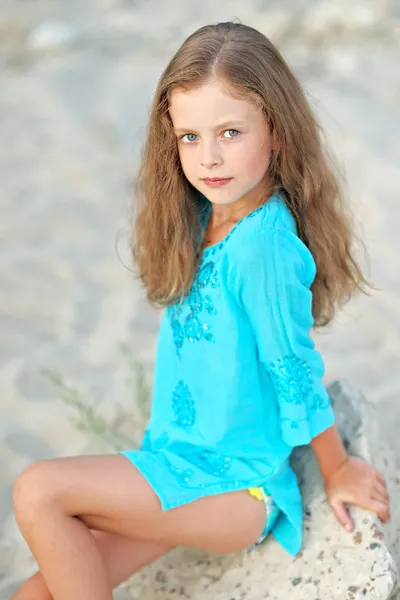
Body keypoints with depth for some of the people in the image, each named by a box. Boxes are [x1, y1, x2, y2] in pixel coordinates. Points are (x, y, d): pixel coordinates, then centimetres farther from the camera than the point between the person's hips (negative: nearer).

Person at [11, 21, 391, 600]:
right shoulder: (205, 217, 2)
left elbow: (295, 371, -15)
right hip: (179, 458, 8)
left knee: (39, 492, -19)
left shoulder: (261, 246, -26)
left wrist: (337, 471, -2)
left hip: (233, 486, -8)